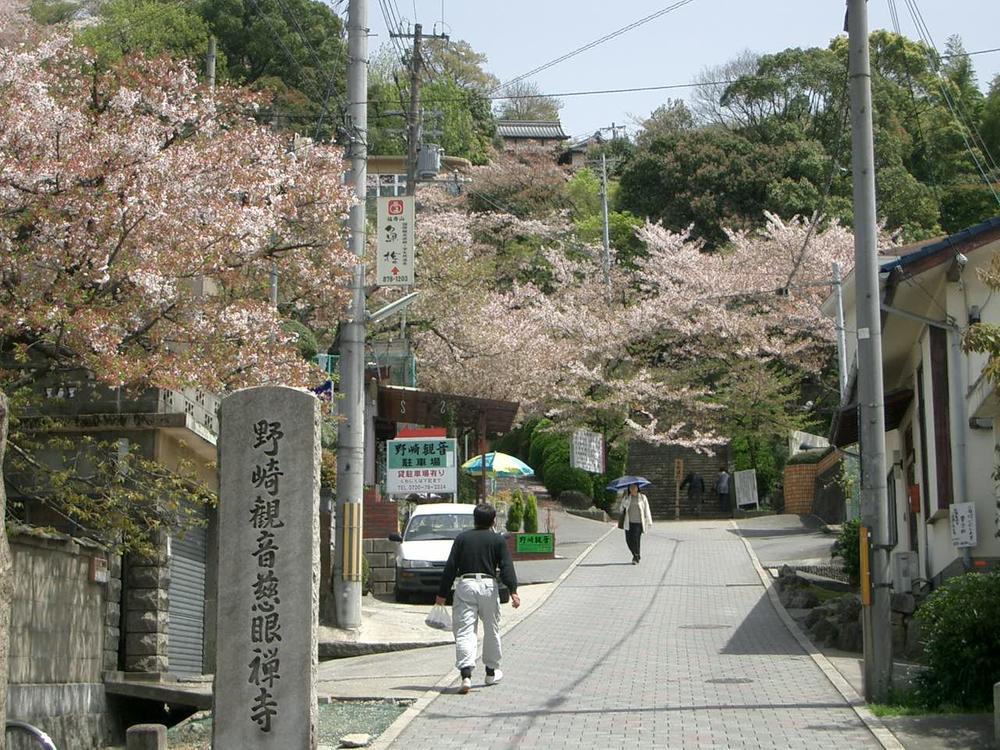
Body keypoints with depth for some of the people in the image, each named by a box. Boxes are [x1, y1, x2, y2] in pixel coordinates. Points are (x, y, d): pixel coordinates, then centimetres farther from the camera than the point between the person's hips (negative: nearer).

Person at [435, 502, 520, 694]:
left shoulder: (462, 538, 8)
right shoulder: (498, 540, 5)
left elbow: (450, 567, 5)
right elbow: (506, 567, -4)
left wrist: (442, 593, 9)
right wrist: (513, 591, -7)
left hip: (465, 584, 0)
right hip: (488, 585, 0)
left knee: (464, 631, -4)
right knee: (491, 630, 17)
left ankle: (466, 675, -20)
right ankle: (491, 672, 29)